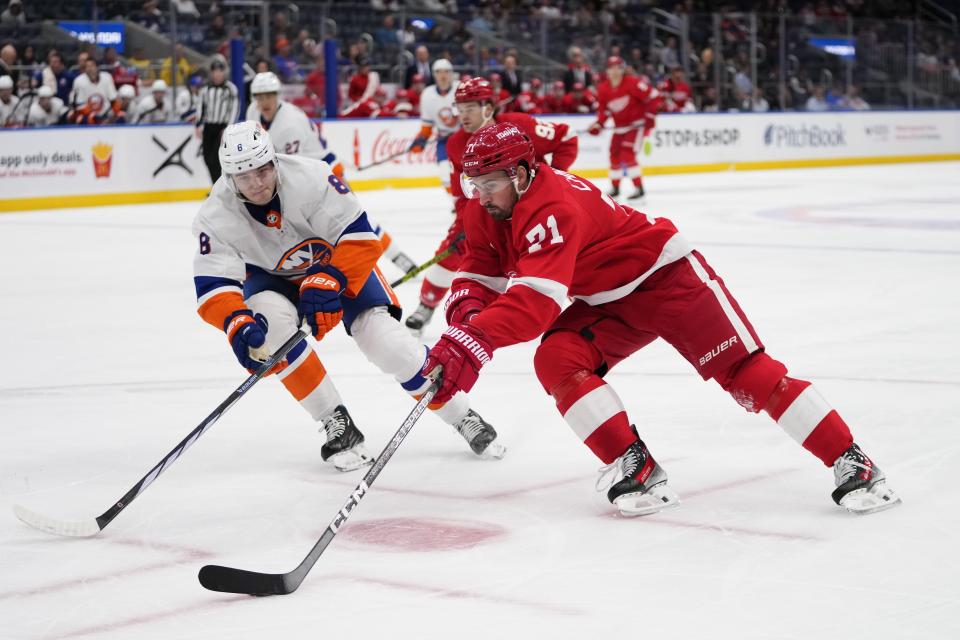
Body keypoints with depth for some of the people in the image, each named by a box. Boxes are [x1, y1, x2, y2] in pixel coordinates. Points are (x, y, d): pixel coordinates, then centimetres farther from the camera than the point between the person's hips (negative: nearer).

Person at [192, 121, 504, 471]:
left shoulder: (310, 177, -33)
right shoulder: (216, 216, -26)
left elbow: (359, 237, -28)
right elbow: (212, 286, -29)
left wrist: (328, 282, -40)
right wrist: (237, 323, -48)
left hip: (339, 262, -2)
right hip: (272, 278, 2)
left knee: (387, 341, -16)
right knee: (272, 324, -31)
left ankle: (464, 417, 5)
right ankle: (336, 425, -17)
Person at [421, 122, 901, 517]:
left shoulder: (552, 208, -33)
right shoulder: (485, 211, -5)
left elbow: (538, 299, -46)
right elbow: (482, 271, 3)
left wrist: (474, 340, -57)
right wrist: (465, 308, -21)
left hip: (664, 275, -8)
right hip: (603, 301, 8)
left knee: (745, 372, -14)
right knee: (556, 361, -17)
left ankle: (851, 463, -8)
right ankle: (636, 469, -14)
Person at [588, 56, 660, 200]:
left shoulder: (632, 83, -20)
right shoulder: (603, 89, -1)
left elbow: (653, 95, -17)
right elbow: (603, 108, 9)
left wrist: (649, 116, -18)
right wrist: (598, 124, -7)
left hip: (637, 123, -7)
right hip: (620, 127, 7)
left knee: (628, 154, -19)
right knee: (614, 155, 9)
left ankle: (639, 188, -16)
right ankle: (615, 188, 26)